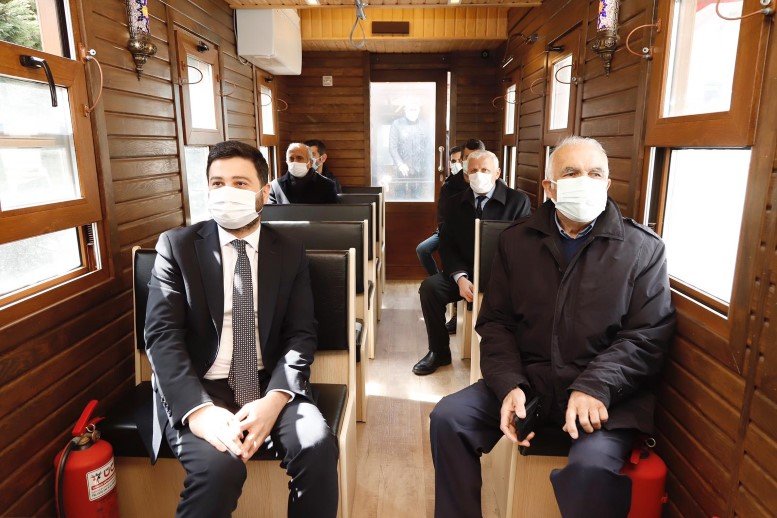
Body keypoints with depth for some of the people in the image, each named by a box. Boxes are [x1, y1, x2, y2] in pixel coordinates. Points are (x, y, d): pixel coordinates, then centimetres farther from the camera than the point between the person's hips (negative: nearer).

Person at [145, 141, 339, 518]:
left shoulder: (290, 254, 5)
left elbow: (300, 336, 1)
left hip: (269, 384, 2)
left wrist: (275, 399, -18)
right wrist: (198, 409, -23)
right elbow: (162, 335, -8)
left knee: (318, 446, -24)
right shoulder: (176, 246, 0)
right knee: (219, 465, -29)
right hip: (199, 389, -1)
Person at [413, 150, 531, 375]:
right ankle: (439, 351, -3)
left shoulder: (518, 201, -2)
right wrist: (460, 277, -15)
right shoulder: (456, 203, 8)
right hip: (464, 271, 3)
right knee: (429, 287, -22)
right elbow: (446, 245, 3)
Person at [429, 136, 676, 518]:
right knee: (447, 417, -13)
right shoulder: (516, 240, 7)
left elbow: (649, 336, -5)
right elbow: (495, 322, 5)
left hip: (606, 392, -2)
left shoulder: (643, 248, 1)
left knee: (592, 465, -31)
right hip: (528, 378, 3)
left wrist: (594, 387, -20)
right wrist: (509, 385, -11)